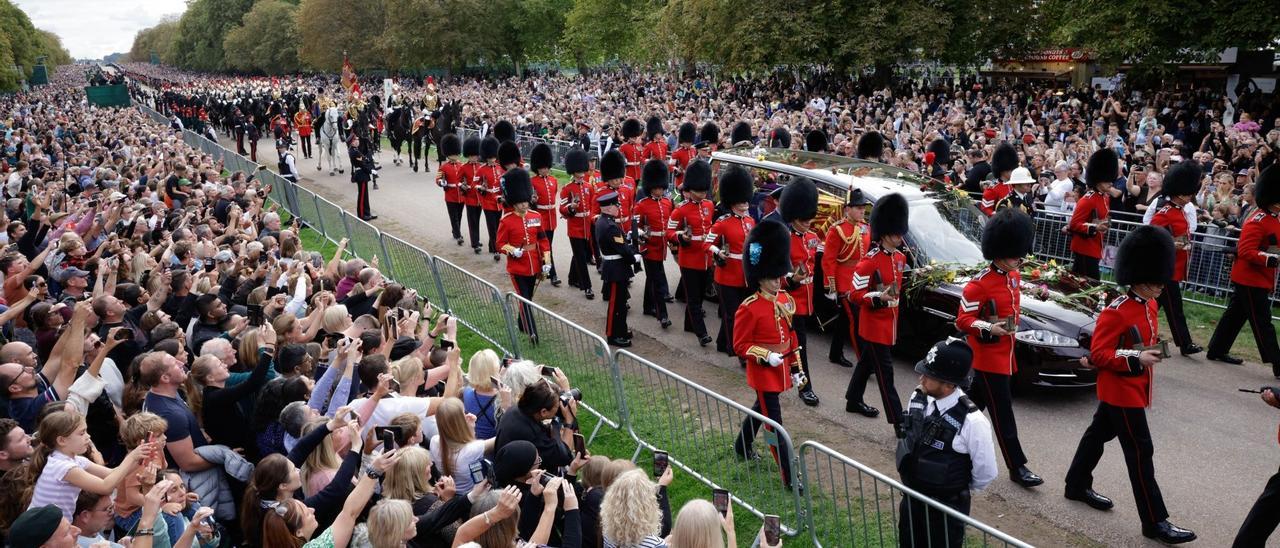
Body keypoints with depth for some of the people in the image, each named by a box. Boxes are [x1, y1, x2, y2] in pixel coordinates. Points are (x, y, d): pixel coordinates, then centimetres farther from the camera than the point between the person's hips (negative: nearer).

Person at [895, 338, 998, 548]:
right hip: (911, 498, 6)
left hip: (946, 507, -6)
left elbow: (986, 472, -15)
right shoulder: (918, 398, -10)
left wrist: (962, 491, 1)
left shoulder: (971, 421, -28)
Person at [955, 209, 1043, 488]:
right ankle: (1017, 467, 3)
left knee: (974, 404, 19)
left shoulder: (1014, 277, 6)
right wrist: (990, 329, -31)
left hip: (1005, 354, 8)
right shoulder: (979, 283, -20)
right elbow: (963, 320, -18)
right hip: (989, 357, -8)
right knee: (1003, 413, -3)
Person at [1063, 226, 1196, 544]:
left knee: (1099, 434, 22)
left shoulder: (1149, 305, 5)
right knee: (1140, 453, -5)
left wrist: (1153, 349, 4)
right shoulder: (1116, 312, -23)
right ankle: (1155, 522, 1)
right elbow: (1098, 355, -23)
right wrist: (1137, 359, -30)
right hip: (1122, 391, -10)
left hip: (1133, 389, 10)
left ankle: (1077, 486, 38)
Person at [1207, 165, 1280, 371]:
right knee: (1262, 322, -7)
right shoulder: (1257, 221, -19)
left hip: (1260, 279, 10)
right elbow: (1246, 251, -25)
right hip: (1250, 279, -10)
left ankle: (1217, 351, 24)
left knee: (1235, 314, 15)